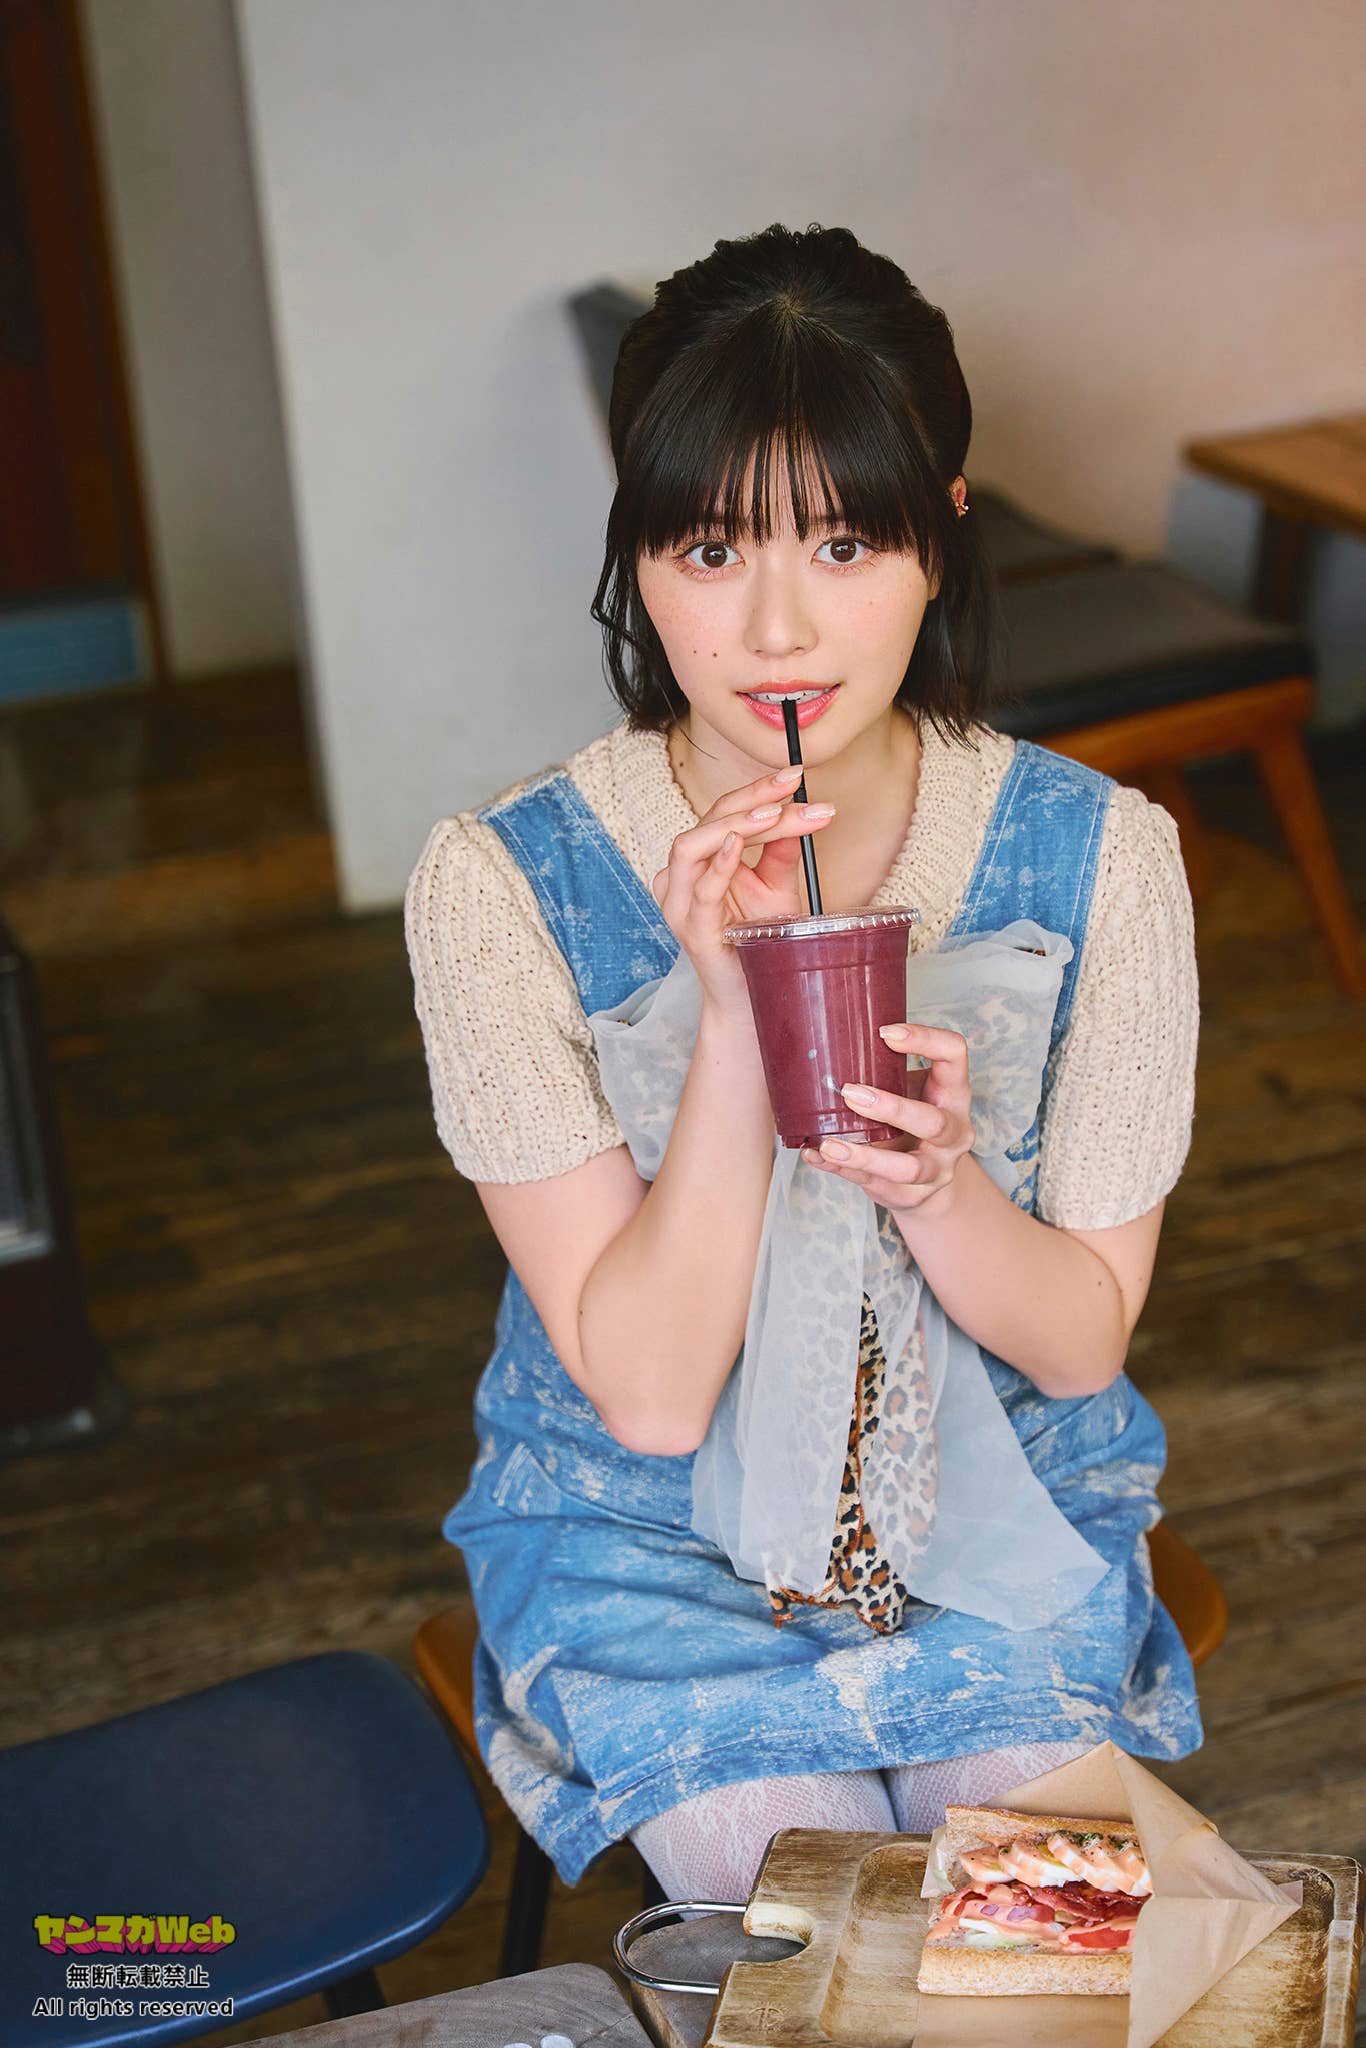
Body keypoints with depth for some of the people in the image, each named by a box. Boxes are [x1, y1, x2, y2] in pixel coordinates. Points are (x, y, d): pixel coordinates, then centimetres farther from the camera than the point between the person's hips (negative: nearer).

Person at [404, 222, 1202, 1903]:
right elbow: (648, 1392, -19)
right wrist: (735, 1020, -32)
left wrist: (934, 1184, -29)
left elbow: (1082, 1340, -7)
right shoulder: (501, 883, -20)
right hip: (651, 1533, -1)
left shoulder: (1098, 852, -15)